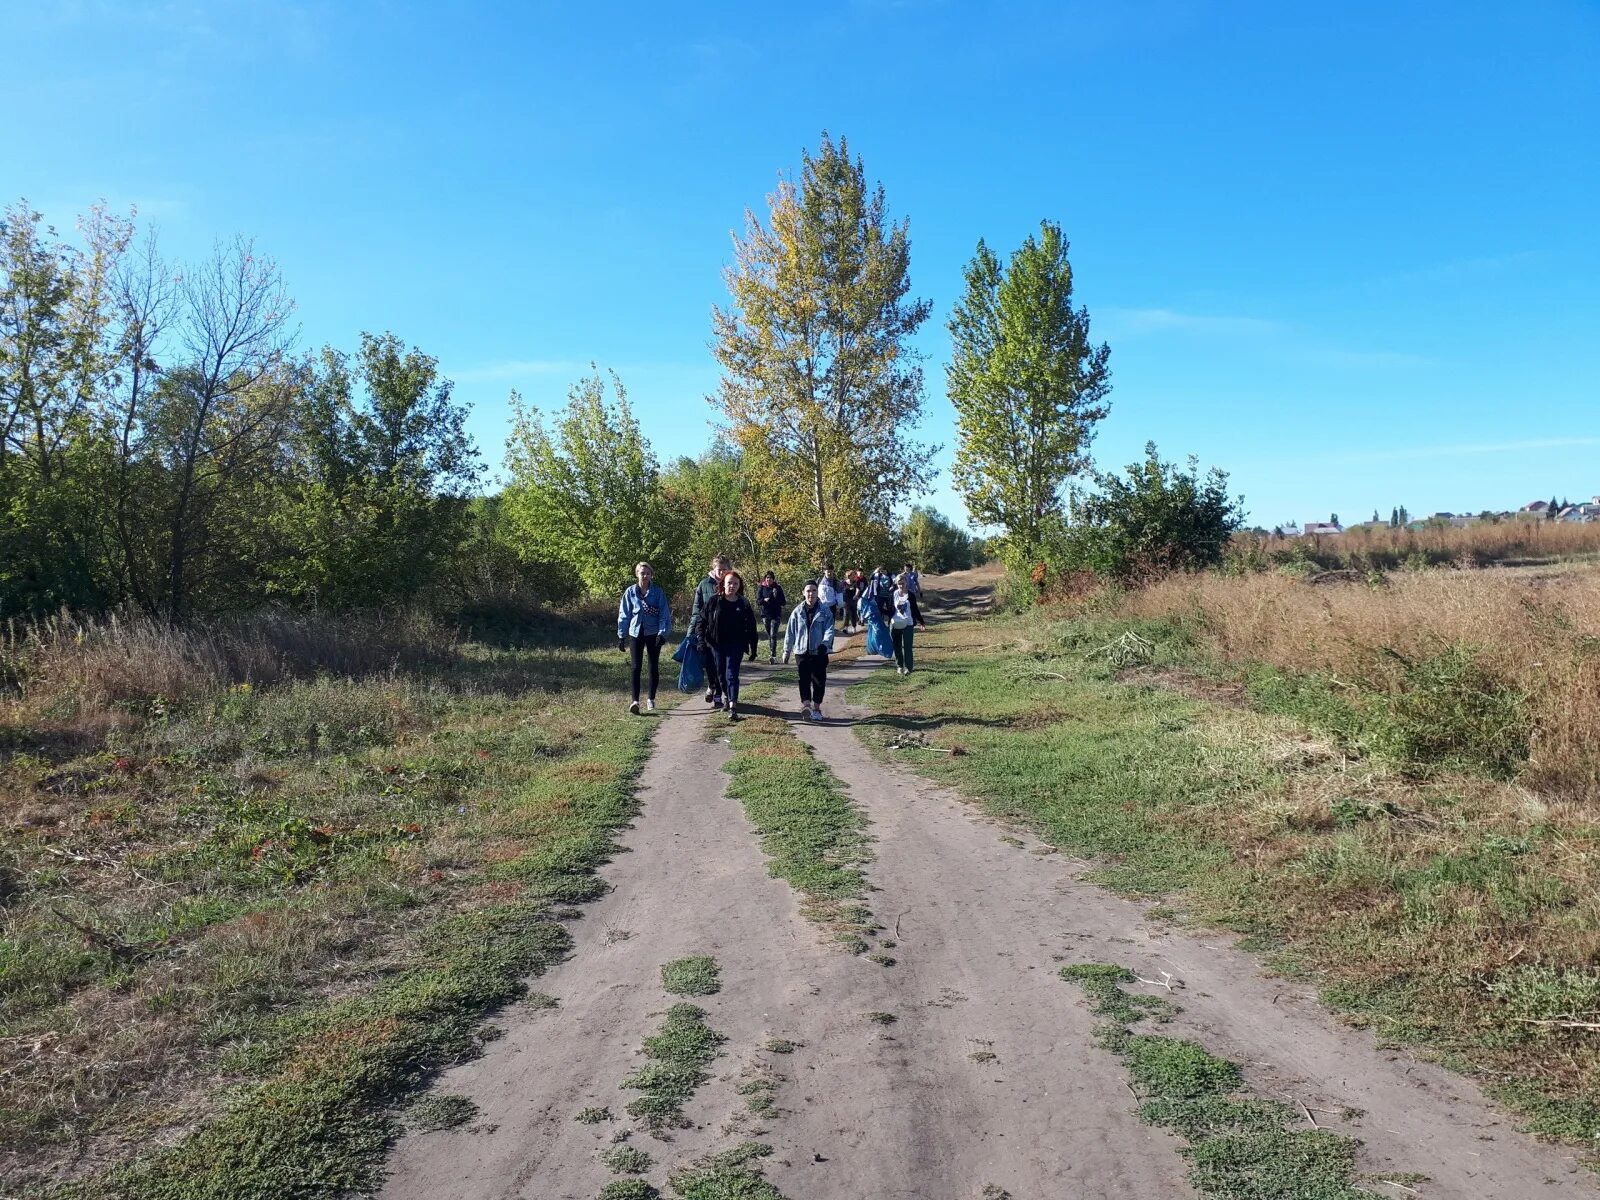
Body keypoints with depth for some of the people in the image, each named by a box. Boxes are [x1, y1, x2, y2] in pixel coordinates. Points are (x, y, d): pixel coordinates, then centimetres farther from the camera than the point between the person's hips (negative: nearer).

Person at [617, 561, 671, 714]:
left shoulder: (658, 592, -2)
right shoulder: (630, 592, 2)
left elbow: (664, 614, -3)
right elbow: (624, 615, 7)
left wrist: (662, 632, -13)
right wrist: (621, 636, 4)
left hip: (653, 633, -1)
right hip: (636, 633, 1)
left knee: (653, 666, 7)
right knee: (636, 667, -6)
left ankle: (651, 699, 20)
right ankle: (635, 700, -9)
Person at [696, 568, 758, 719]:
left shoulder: (744, 603, -1)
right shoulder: (715, 601, -2)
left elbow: (751, 627, 2)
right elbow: (702, 620, 2)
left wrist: (753, 647, 2)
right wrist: (702, 640, -5)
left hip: (736, 645, -2)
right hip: (717, 645, 2)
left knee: (732, 674, -10)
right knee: (721, 674, 12)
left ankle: (733, 707, -14)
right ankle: (726, 696, 36)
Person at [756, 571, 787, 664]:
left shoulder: (778, 588, -1)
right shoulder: (761, 588, 4)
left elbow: (783, 602, -1)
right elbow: (757, 601, 0)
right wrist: (764, 600, -21)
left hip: (776, 615, -3)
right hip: (765, 615, 3)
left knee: (773, 635, -12)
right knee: (769, 635, 11)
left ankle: (773, 655, -16)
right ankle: (771, 654, 21)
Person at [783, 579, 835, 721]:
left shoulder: (825, 611, -2)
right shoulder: (797, 612, 3)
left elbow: (829, 630, -7)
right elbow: (790, 632, 9)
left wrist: (825, 643, -25)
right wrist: (787, 651, 12)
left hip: (819, 652, -1)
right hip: (802, 651, 1)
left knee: (819, 680, 5)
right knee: (804, 679, -11)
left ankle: (816, 708, 18)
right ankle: (806, 705, -21)